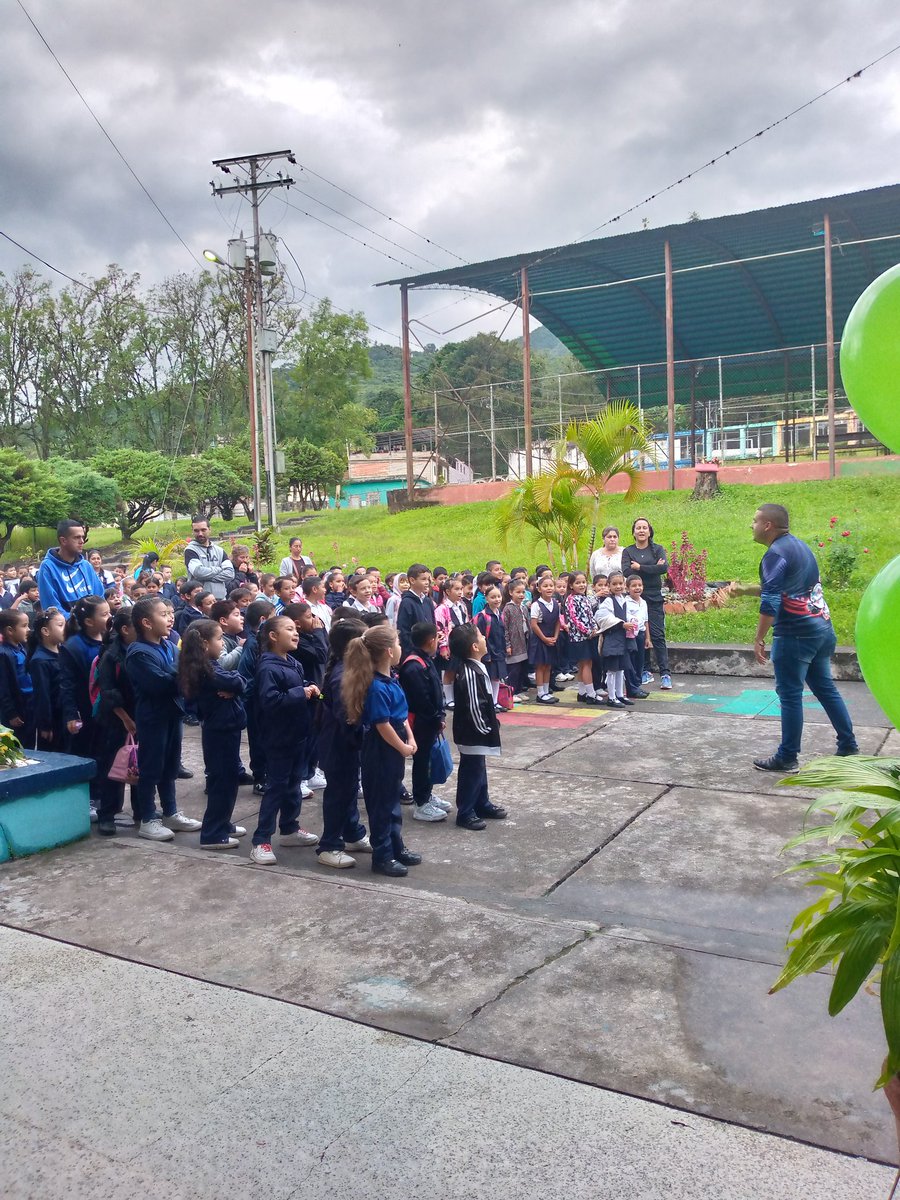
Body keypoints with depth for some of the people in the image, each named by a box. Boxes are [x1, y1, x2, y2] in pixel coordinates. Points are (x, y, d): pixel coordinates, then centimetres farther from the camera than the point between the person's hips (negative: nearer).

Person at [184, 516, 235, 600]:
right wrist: (219, 569, -2)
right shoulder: (190, 550, 0)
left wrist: (209, 576, -11)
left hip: (221, 598, 4)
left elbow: (230, 573, 0)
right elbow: (198, 572, -16)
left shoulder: (219, 550, 13)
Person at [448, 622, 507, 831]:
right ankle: (465, 814, 13)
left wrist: (491, 724, 13)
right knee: (471, 772, 1)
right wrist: (484, 729, -14)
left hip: (476, 733, 10)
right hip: (472, 735, -10)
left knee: (479, 769, 21)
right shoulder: (471, 673, -27)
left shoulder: (474, 667, 6)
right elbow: (474, 707, -26)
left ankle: (482, 805, 35)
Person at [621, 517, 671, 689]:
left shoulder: (657, 549, 6)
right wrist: (652, 568, -11)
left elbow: (664, 568, -12)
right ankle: (644, 672, 14)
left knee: (657, 635, -5)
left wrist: (639, 567, -10)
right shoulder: (628, 551, 7)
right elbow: (626, 571, -10)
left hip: (654, 598, -1)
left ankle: (665, 674, -3)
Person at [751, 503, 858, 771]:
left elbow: (770, 601, -20)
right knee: (825, 688, 16)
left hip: (796, 633, -9)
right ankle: (848, 747, 21)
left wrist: (759, 639, -17)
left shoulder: (776, 553, -14)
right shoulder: (799, 545, 15)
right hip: (822, 627, 9)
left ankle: (787, 758, 4)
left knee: (790, 694, -2)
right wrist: (746, 589, 28)